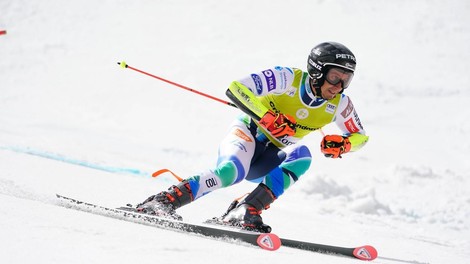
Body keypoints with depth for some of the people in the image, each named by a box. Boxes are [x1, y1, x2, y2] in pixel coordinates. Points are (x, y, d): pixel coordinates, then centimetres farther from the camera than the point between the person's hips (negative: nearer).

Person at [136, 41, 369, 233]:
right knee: (232, 171, -37)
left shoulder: (339, 103, -6)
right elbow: (236, 88, -26)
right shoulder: (288, 78, -20)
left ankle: (247, 210, -36)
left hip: (271, 160, 5)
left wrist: (341, 144, -15)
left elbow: (360, 136, 8)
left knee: (302, 155, -28)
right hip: (248, 135, -5)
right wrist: (268, 117, -37)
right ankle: (164, 200, -34)